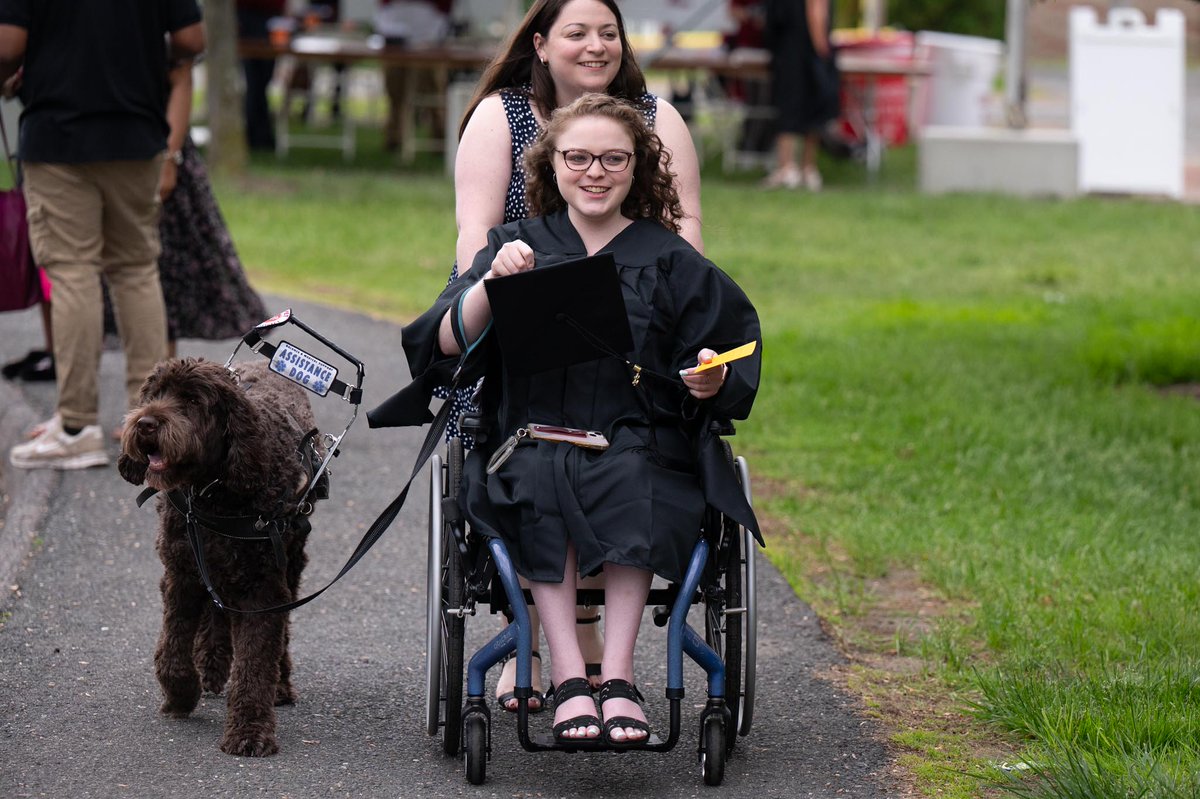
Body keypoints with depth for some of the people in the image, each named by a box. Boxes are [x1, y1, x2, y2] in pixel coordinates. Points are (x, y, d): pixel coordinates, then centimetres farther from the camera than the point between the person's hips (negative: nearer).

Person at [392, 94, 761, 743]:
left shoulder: (671, 263, 14)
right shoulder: (518, 247, 15)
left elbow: (734, 374, 11)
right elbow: (447, 344, 2)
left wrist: (712, 382, -11)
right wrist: (492, 284, -14)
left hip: (641, 450, 0)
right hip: (532, 441, 0)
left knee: (630, 488, -34)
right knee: (541, 489, -33)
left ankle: (617, 675, -35)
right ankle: (569, 679, -36)